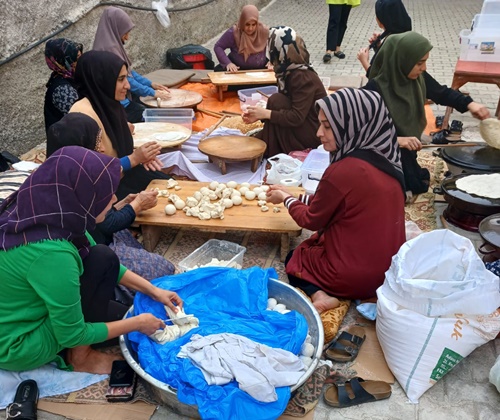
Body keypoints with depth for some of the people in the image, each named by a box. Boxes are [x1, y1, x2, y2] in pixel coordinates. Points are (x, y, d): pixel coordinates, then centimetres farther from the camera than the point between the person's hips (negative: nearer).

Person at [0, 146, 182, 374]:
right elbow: (71, 335, -22)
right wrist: (137, 323, -10)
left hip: (24, 313, 8)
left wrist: (153, 290, 3)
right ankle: (80, 357, 0)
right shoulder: (51, 253, -36)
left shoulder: (52, 212, -12)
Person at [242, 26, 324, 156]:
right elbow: (284, 108, 4)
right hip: (302, 126, 9)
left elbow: (297, 118, -27)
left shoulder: (302, 77, -23)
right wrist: (259, 114, -9)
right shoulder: (288, 71, 2)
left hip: (313, 133, -9)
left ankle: (274, 155, -8)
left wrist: (266, 113, -23)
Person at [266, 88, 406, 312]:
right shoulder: (385, 160, -2)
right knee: (309, 246, 29)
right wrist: (293, 195, 14)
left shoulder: (343, 171, -26)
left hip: (354, 275, -8)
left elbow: (312, 220, -9)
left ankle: (318, 295, -2)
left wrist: (286, 199, 8)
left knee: (294, 257, 20)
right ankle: (322, 292, 10)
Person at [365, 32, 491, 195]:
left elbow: (441, 93, 6)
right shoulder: (375, 88, -28)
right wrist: (396, 139, -39)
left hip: (408, 147, 7)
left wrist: (469, 104, -10)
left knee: (419, 184, 21)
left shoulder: (419, 77, -9)